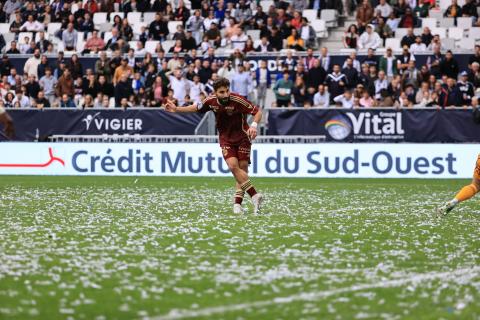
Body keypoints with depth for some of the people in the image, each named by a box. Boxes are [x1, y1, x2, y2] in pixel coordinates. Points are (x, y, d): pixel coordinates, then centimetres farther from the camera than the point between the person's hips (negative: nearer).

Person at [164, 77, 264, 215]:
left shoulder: (237, 100, -22)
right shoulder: (211, 101, -10)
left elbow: (257, 111, -18)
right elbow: (196, 108, 11)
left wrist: (254, 126, -35)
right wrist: (177, 109, 8)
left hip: (242, 137, -2)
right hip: (225, 138, 2)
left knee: (242, 169, -8)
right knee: (233, 166, -17)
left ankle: (237, 203, -1)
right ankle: (255, 196, -16)